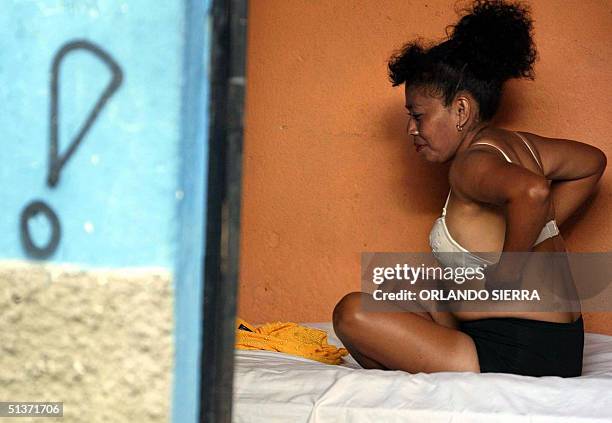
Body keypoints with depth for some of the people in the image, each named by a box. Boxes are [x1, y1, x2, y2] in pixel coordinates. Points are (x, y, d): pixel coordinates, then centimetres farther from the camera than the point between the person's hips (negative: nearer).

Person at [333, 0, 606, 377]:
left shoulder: (472, 163, -17)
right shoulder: (519, 143, 10)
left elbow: (531, 191, -39)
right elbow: (593, 162, 27)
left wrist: (506, 271, -24)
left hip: (520, 357, -10)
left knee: (353, 313, -14)